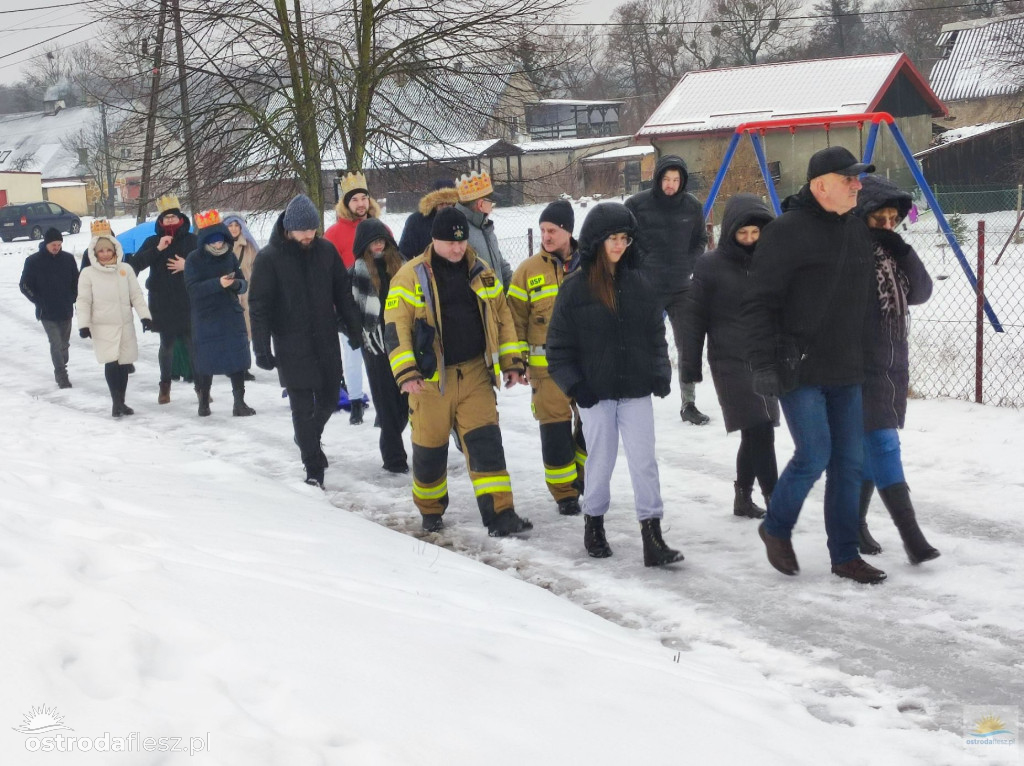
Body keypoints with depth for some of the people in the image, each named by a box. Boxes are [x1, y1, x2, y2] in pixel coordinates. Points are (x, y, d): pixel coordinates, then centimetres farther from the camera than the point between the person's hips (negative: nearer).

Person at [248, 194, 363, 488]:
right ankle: (313, 469, 8)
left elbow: (343, 292, 10)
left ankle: (308, 440, 41)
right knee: (303, 408, -2)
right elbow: (258, 307, -8)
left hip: (326, 342, 4)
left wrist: (354, 330, 11)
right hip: (291, 347, -4)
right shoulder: (269, 258, -10)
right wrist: (262, 349, -11)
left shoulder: (326, 250, 1)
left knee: (328, 401, 12)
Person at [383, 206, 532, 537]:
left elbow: (502, 318, 15)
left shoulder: (481, 273, 7)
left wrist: (511, 362, 10)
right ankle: (431, 510, 30)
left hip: (475, 375, 3)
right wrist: (405, 372, -18)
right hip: (431, 379, -3)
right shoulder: (410, 276, -6)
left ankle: (500, 515, -6)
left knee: (486, 442, -5)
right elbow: (395, 327, -9)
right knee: (430, 448, 9)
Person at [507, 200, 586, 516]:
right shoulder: (528, 270, -2)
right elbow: (515, 317, 1)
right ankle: (564, 492, 12)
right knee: (555, 428, -2)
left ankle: (583, 477, 33)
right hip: (547, 365, -2)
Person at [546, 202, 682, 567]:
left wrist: (661, 373, 1)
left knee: (644, 461, -1)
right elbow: (559, 345, -2)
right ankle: (593, 523, 29)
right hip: (595, 393, -2)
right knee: (601, 459, 8)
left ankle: (652, 537, 2)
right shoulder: (575, 288, -5)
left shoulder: (638, 284, 5)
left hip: (636, 391, 3)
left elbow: (656, 333, 12)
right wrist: (574, 385, -10)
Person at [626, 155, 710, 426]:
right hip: (645, 288, -2)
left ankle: (689, 404, 13)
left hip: (680, 288, 2)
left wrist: (689, 264, 3)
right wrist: (638, 264, -4)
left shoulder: (692, 206, 1)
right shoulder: (637, 203, -7)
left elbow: (700, 241, 14)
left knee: (688, 347, 2)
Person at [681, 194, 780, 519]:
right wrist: (690, 365, -4)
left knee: (755, 434, 9)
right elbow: (694, 318, -2)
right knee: (759, 429, -13)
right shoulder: (711, 265, -4)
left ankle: (743, 497, 21)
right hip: (730, 361, -5)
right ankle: (773, 497, -8)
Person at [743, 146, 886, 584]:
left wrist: (869, 359, 19)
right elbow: (758, 304, -12)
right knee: (814, 455, -9)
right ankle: (777, 528, 17)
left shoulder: (858, 229, 10)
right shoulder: (787, 232, -12)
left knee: (850, 460, 7)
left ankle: (845, 555, 18)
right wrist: (763, 364, -17)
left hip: (846, 371, 7)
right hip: (799, 368, -7)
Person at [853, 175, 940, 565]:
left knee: (871, 447, 12)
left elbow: (920, 293, 3)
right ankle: (910, 532, -13)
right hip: (860, 367, -7)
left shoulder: (892, 253, 11)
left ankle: (855, 522, 23)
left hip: (894, 365, 8)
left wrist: (904, 254, -11)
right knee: (884, 445, -11)